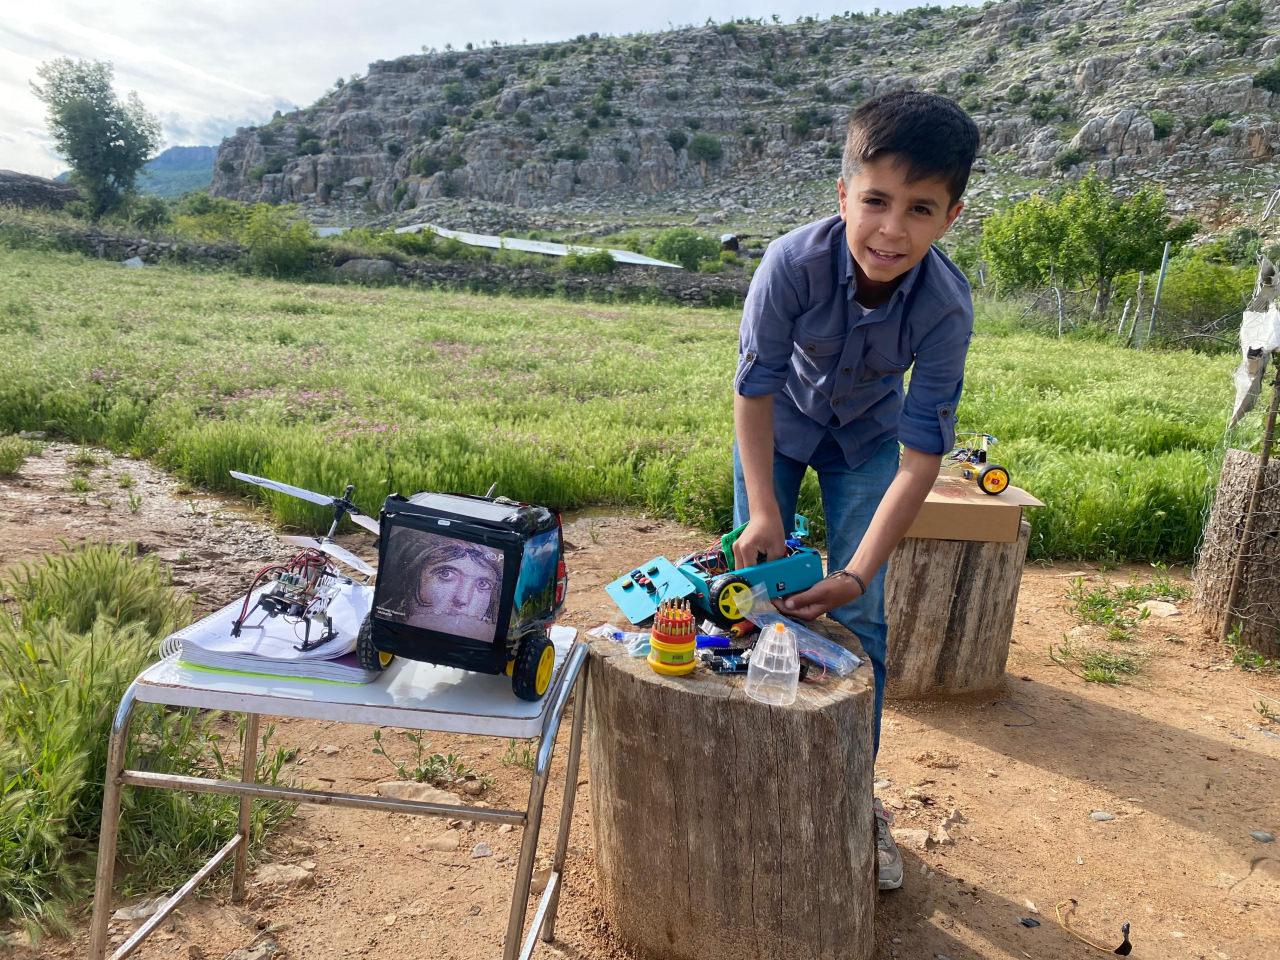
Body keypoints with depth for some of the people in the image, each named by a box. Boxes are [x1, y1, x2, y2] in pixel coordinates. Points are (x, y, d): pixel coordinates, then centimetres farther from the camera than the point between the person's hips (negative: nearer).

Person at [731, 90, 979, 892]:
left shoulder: (947, 306, -32)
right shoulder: (793, 262, -35)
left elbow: (923, 453, -29)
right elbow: (754, 388, -24)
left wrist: (858, 573, -34)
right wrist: (763, 511, -28)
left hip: (867, 438, 0)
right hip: (779, 426, 0)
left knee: (861, 619, -2)